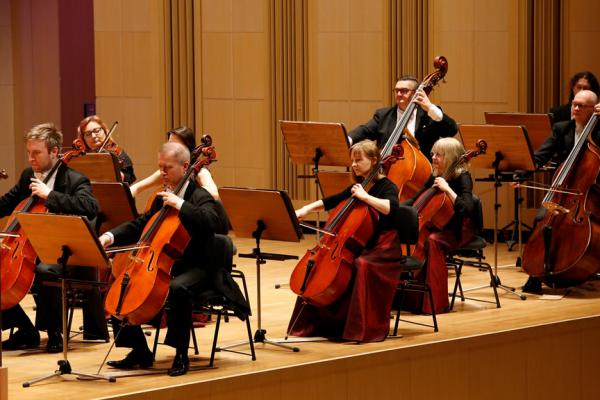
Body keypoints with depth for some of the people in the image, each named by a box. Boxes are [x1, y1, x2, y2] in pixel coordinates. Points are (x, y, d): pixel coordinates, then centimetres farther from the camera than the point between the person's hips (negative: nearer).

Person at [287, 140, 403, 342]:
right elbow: (332, 201, 24)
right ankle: (316, 322, 6)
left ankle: (365, 329, -30)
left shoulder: (387, 187, -8)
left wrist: (365, 196, -27)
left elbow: (391, 208, -29)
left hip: (383, 249, -8)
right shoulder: (356, 187, 13)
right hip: (358, 246, 8)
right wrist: (307, 208, 10)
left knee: (363, 266, -37)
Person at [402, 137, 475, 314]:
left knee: (432, 240, -35)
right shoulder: (435, 177, 7)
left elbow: (466, 209, -28)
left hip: (458, 231, -7)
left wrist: (447, 188, -32)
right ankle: (411, 297, -12)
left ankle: (436, 302, -29)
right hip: (436, 226, 7)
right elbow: (415, 200, 13)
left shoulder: (462, 177, -13)